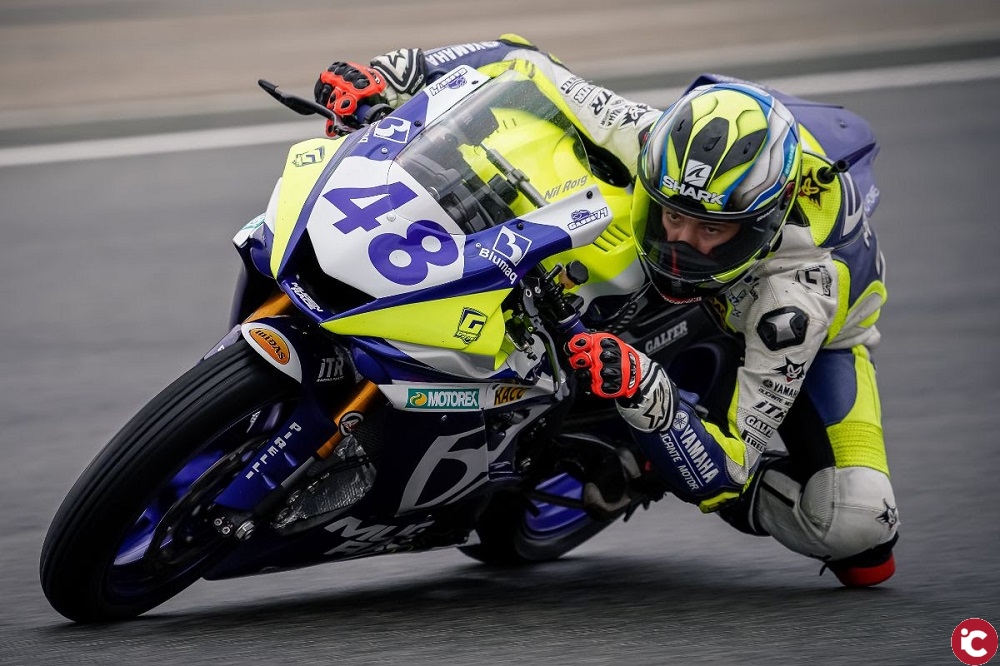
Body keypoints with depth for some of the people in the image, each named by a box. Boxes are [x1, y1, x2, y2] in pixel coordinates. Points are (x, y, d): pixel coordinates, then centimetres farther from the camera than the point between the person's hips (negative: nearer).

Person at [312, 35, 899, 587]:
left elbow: (730, 466, -43)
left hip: (817, 335, -5)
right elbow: (525, 66, -25)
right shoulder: (658, 145, -37)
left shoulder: (800, 292, -45)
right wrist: (390, 77, -34)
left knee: (857, 526, -30)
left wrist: (644, 388, -60)